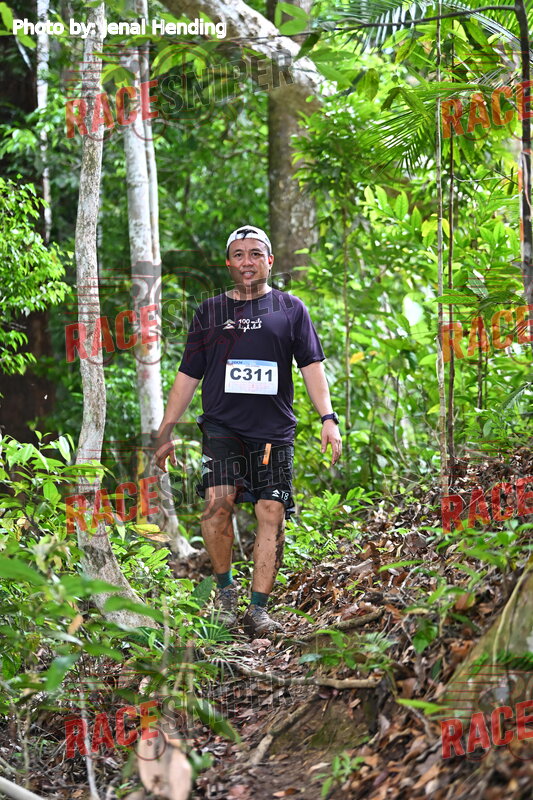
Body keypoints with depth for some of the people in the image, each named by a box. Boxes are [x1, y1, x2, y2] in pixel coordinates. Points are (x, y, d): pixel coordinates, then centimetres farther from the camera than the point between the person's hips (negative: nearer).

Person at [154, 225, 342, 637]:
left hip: (274, 432, 0)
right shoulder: (210, 311, 13)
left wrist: (328, 418, -9)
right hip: (222, 428, 0)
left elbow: (312, 365, 5)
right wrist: (166, 432, 12)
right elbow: (188, 375, 15)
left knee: (271, 515, -6)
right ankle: (225, 588, 1)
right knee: (217, 504, -19)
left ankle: (259, 609, 1)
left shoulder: (290, 308, 11)